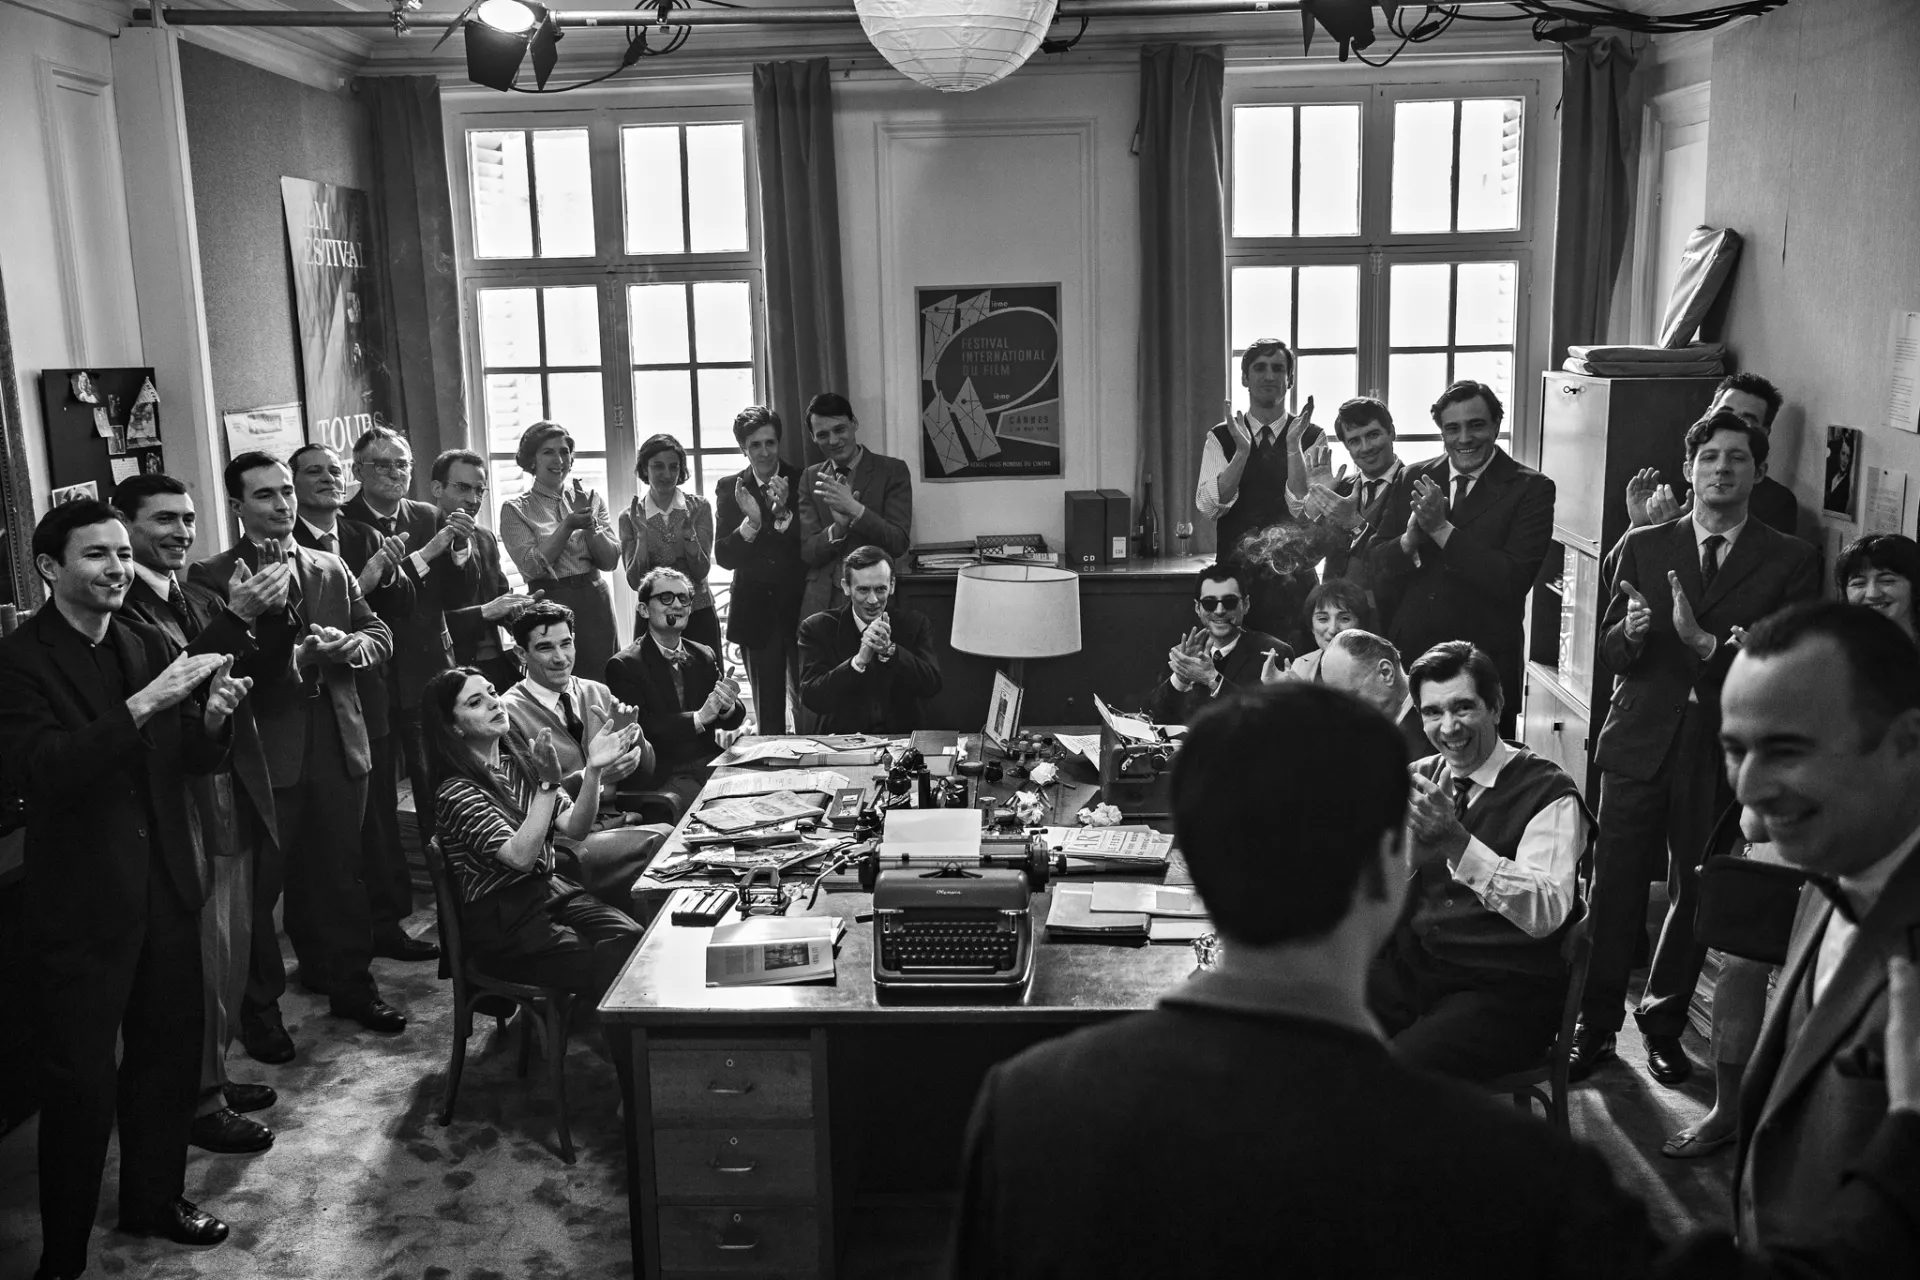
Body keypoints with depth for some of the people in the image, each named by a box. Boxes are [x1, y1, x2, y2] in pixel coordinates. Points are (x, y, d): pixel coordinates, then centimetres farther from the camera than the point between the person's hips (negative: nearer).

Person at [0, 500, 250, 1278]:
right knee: (80, 1082, 3)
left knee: (169, 1053, 15)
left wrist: (213, 716, -14)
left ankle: (154, 1199, 35)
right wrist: (144, 704, -31)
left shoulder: (149, 645, 6)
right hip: (80, 903, -5)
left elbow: (193, 762, 8)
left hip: (165, 888, 5)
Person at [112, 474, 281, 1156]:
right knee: (201, 962, 3)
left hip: (235, 807, 8)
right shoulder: (120, 612, -15)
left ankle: (214, 1074, 36)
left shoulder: (201, 604, 12)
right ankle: (199, 1102, 19)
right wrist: (239, 621, -29)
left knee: (231, 954, 19)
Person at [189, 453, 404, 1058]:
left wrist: (353, 644, -7)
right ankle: (260, 1007, 17)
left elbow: (379, 633, 15)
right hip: (265, 748, -4)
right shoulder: (213, 578, -3)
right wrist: (238, 612, -30)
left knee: (339, 871, 14)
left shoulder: (332, 570, 13)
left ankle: (350, 984, 28)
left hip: (338, 741, 4)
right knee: (259, 882, 3)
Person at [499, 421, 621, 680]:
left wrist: (589, 521, -14)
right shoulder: (515, 509, 0)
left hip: (595, 603, 2)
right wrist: (569, 525, -17)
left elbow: (610, 560, 0)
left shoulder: (591, 499, 8)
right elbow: (533, 566, -11)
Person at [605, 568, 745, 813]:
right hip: (665, 774, -6)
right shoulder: (624, 665, -2)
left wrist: (728, 707, -13)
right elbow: (639, 728, -14)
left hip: (713, 763, 6)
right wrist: (699, 717, -20)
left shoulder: (704, 656, 15)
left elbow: (735, 719, 11)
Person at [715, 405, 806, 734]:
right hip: (756, 613, 2)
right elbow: (723, 557, -4)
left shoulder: (802, 482, -2)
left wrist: (785, 514, -23)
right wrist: (750, 522, -20)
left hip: (801, 608, -1)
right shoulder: (729, 489, 2)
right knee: (767, 710, 10)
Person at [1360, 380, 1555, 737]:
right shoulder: (1412, 480, 8)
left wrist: (1442, 529, -17)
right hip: (1407, 655, 3)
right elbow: (1373, 565, 5)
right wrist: (1410, 539, -16)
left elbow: (1514, 580, -15)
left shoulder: (1531, 489, -4)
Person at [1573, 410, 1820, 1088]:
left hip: (1723, 751, 0)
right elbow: (1609, 652, 5)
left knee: (1697, 893, 9)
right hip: (1640, 743, 0)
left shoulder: (1791, 561, 2)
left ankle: (1663, 1023, 27)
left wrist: (1706, 642, -22)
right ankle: (1595, 1025, 15)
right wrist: (1630, 632, -18)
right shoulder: (1642, 547, 7)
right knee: (1614, 887, 1)